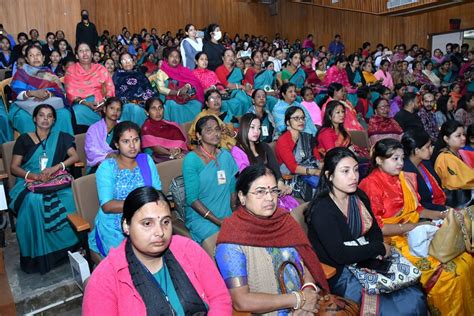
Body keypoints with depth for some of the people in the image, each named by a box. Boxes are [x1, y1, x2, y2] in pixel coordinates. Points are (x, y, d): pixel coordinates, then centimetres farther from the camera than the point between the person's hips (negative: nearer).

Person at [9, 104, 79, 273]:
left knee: (70, 197, -32)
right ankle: (38, 254, -24)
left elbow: (75, 157, 3)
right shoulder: (24, 139, 10)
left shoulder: (60, 137, 14)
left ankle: (70, 245, -16)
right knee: (34, 200, -36)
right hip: (29, 182, -1)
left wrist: (55, 167, -13)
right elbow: (14, 168, 5)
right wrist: (33, 175, -15)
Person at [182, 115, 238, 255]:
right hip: (200, 217, -4)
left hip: (227, 216, 5)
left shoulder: (226, 155, 10)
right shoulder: (191, 159, -7)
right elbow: (192, 199, -11)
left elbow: (232, 189, 12)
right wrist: (219, 221, -15)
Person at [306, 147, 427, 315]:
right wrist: (380, 248, -13)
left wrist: (374, 250, -10)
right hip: (340, 276, -6)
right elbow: (340, 255, -24)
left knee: (417, 297, -6)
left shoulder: (359, 197, 2)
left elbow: (374, 231, 12)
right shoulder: (322, 210, -21)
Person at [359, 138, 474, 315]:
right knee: (447, 273, -18)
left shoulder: (404, 179, 9)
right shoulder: (371, 185, -14)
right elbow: (375, 228, -18)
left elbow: (416, 209, 17)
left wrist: (441, 215, 2)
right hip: (394, 239, -7)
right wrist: (411, 226, -19)